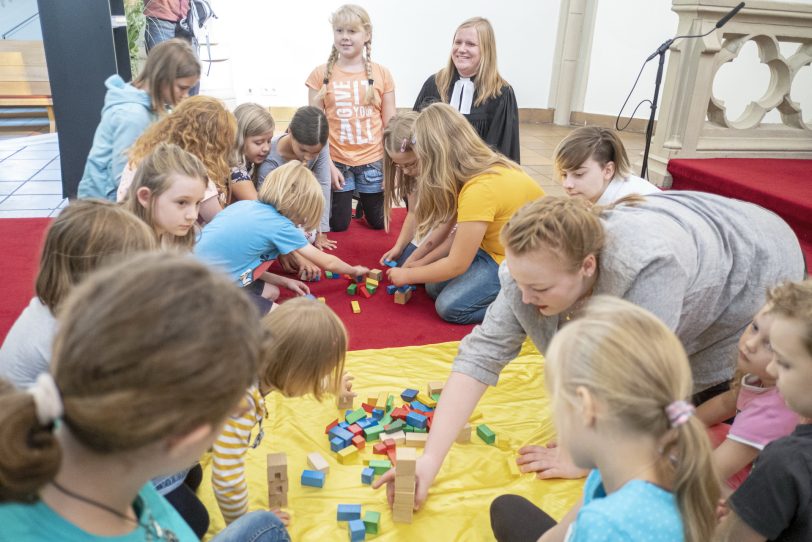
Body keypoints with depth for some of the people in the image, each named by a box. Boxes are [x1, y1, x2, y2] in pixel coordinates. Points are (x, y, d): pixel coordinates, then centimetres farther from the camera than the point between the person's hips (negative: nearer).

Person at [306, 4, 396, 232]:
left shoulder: (382, 74, -3)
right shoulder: (320, 75, -4)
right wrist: (327, 165, -9)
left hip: (373, 161, 1)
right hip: (337, 162, -1)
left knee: (378, 222, 14)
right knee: (337, 225, 8)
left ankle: (364, 197, 45)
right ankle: (347, 198, 40)